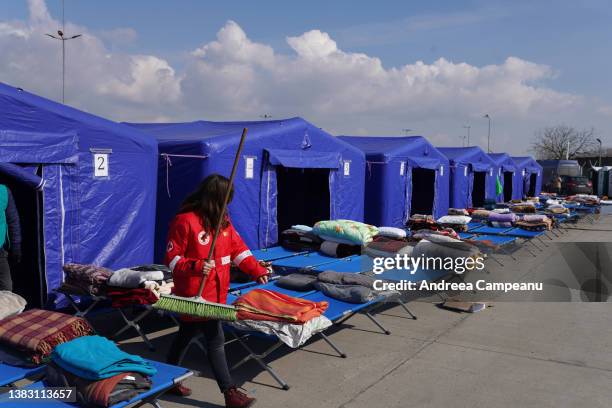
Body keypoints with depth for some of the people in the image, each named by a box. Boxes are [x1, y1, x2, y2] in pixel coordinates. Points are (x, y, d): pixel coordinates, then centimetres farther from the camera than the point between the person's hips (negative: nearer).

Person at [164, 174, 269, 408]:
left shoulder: (222, 220, 7)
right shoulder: (185, 221, -17)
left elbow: (237, 248, 11)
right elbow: (172, 258, -14)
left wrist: (256, 270, 3)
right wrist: (196, 267, -29)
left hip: (216, 291, 8)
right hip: (196, 293, -8)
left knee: (187, 333, 20)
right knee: (215, 339, -4)